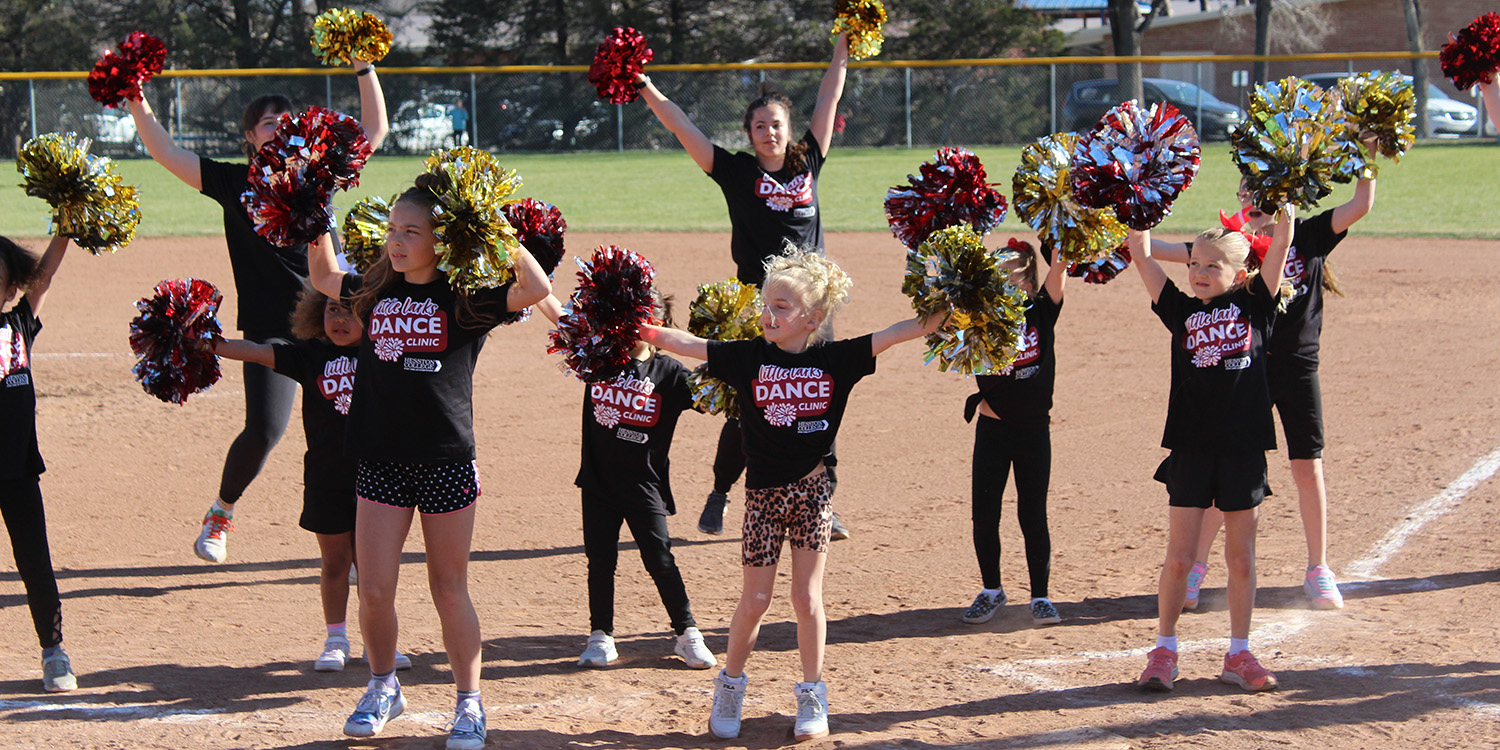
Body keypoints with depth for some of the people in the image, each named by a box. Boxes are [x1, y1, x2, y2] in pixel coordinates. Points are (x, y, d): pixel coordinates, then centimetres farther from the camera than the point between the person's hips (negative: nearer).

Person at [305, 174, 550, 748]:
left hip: (447, 462, -3)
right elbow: (323, 278, 27)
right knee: (374, 591, 1)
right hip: (381, 460, 3)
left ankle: (469, 703, 20)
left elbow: (537, 289, -20)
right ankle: (383, 688, 25)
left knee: (449, 592, 5)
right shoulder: (374, 292, 7)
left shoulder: (464, 299, -5)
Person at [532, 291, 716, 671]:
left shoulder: (669, 372, -6)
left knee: (660, 561, -1)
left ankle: (688, 635, 11)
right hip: (599, 482, 3)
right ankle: (601, 637, 20)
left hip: (644, 484, -3)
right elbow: (555, 311, 1)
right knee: (600, 560, 8)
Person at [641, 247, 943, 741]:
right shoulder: (749, 357, -4)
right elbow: (687, 344, -7)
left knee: (807, 597, 2)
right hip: (763, 494, 0)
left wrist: (938, 318, -13)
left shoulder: (834, 360, -4)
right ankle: (730, 687, 24)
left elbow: (890, 336, -5)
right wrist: (642, 330, -16)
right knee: (755, 600, 4)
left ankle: (812, 697, 16)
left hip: (811, 491, 0)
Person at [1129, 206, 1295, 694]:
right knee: (1179, 557, 1)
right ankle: (1164, 651, 13)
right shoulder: (1182, 311, 5)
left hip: (1244, 448, 0)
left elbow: (1281, 243, -1)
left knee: (1241, 557, 7)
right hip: (1191, 448, 0)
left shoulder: (1253, 306, 3)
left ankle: (1238, 655, 17)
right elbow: (1142, 255, 2)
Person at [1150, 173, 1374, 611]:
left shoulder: (1309, 235, 1)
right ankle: (1196, 567, 11)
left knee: (1308, 467, 5)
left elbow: (1361, 206, -8)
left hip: (1298, 368, 0)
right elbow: (1164, 250, 0)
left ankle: (1318, 571, 18)